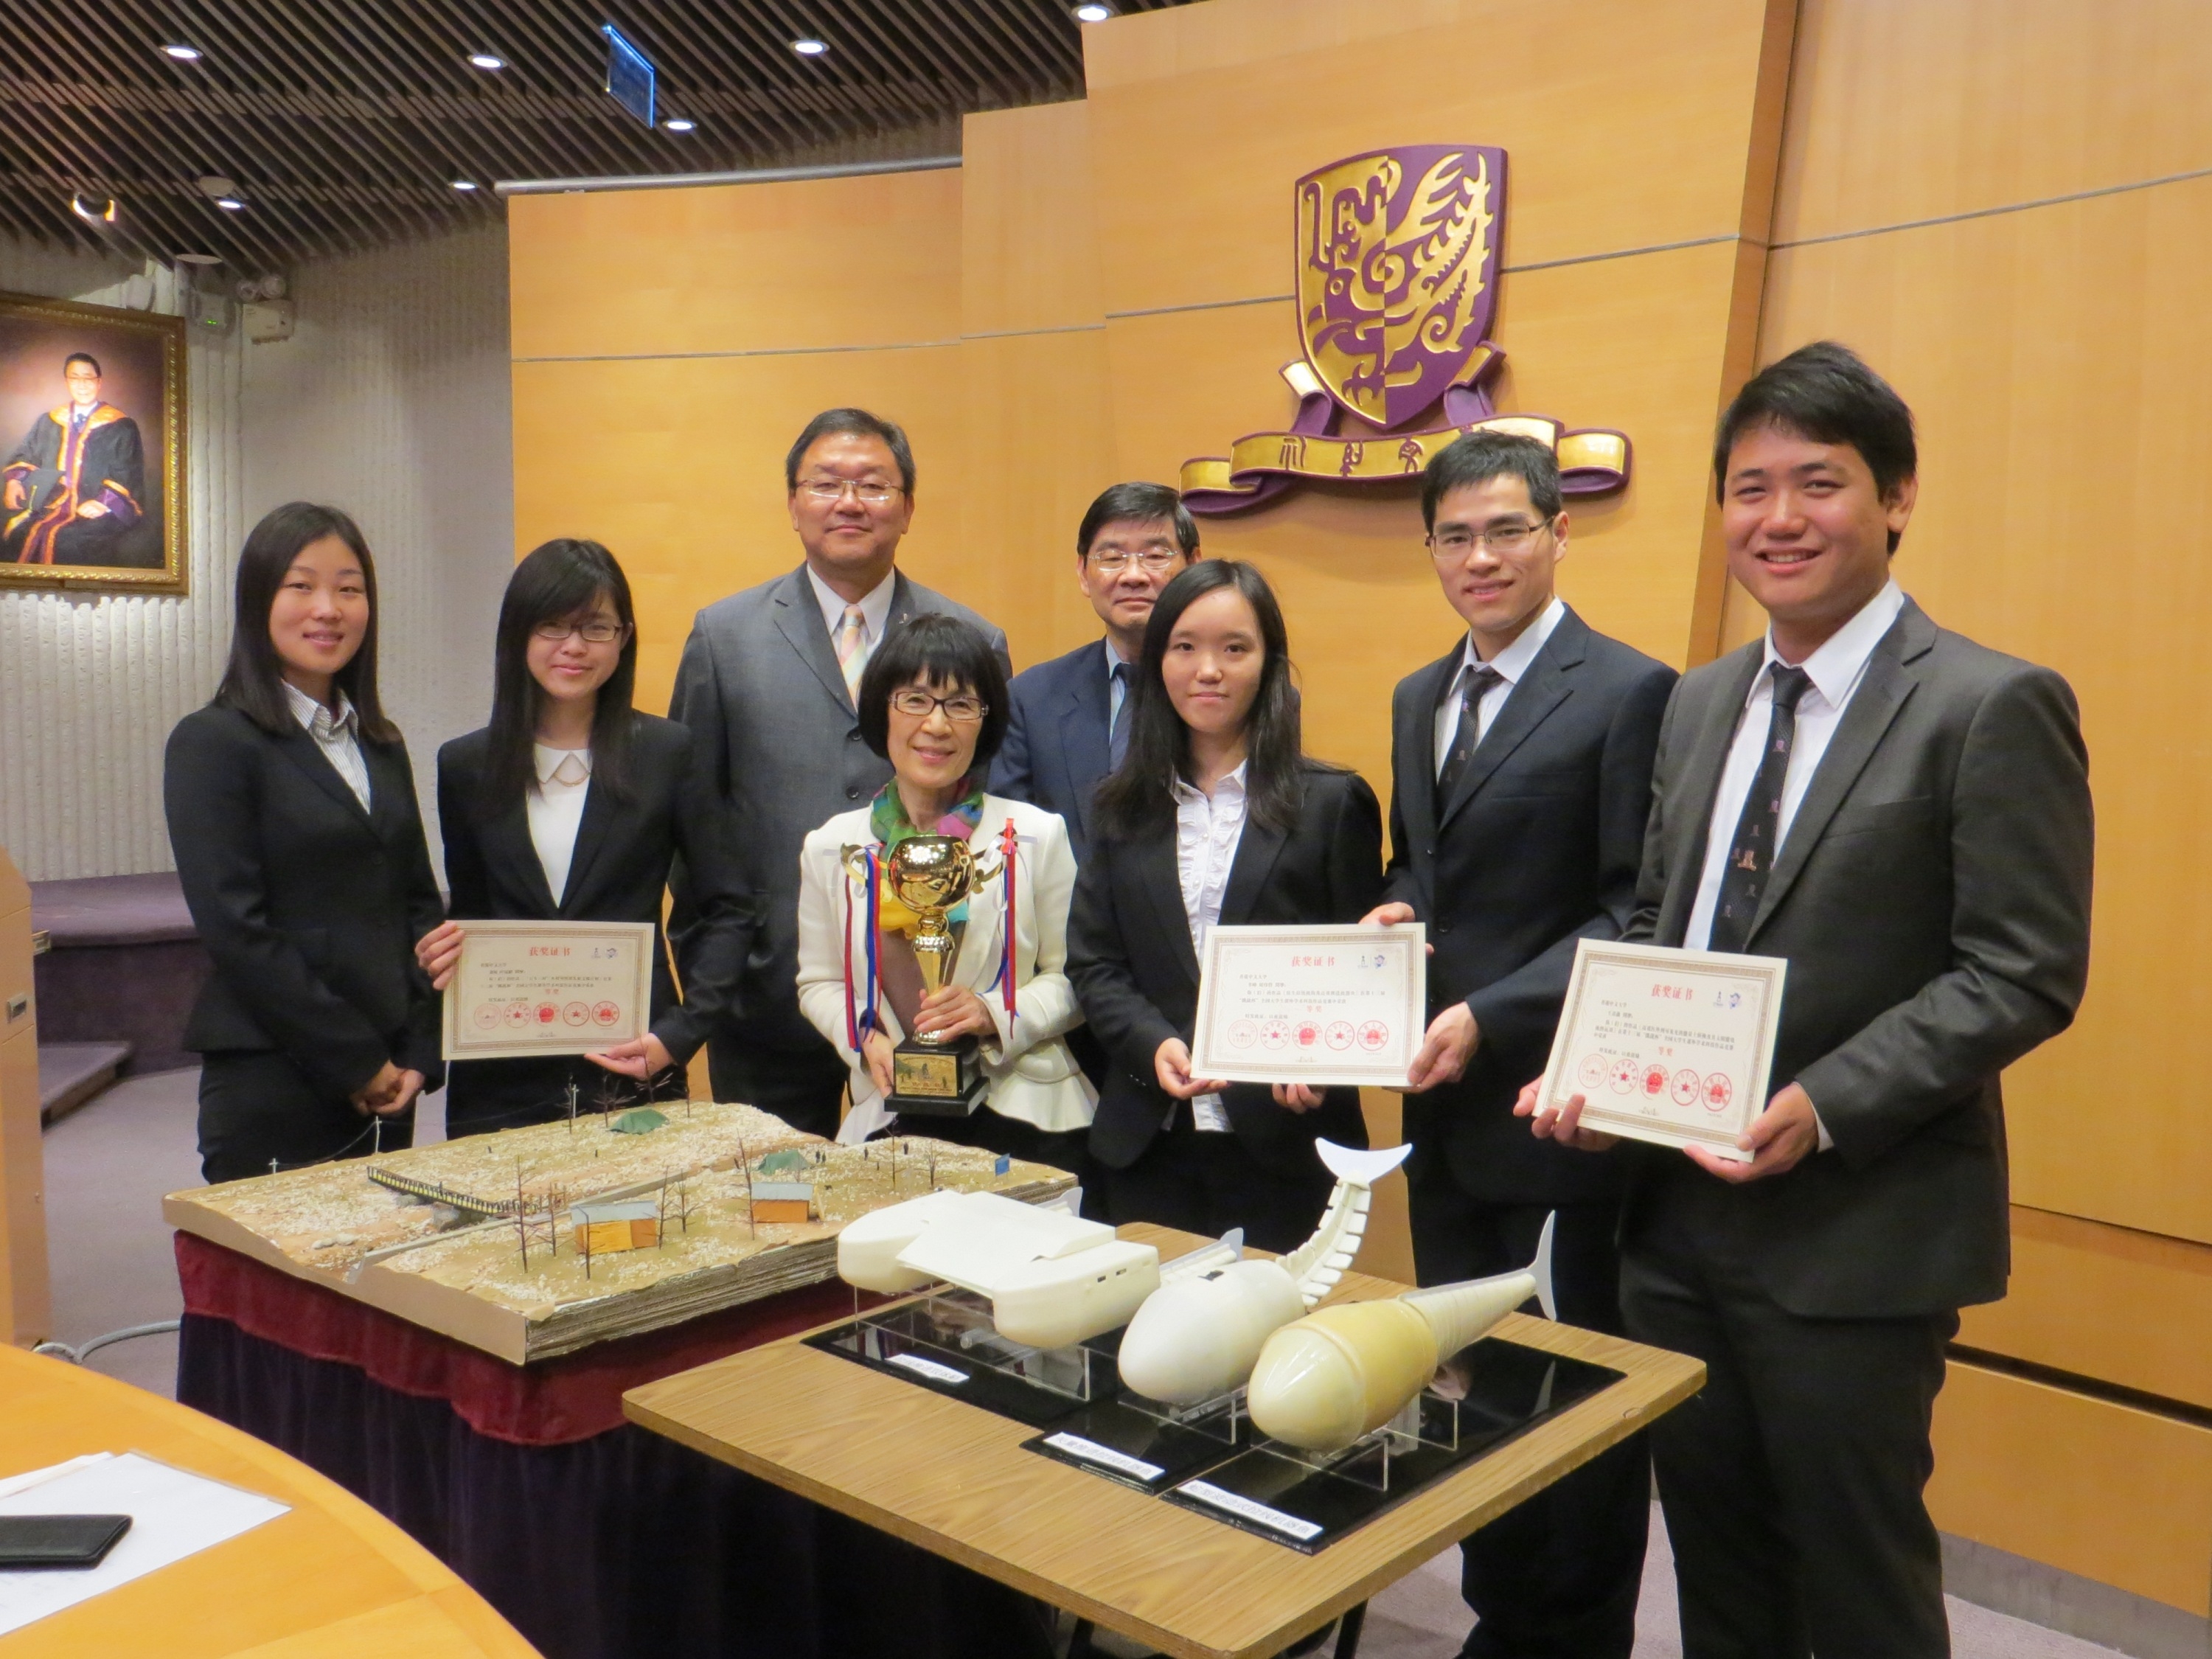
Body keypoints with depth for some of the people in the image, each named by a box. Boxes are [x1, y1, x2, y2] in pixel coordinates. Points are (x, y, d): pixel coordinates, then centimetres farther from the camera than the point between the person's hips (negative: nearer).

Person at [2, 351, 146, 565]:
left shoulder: (121, 427, 7)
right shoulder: (48, 422, 21)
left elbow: (128, 478, -1)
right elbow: (25, 457, 22)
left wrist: (104, 503, -17)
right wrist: (14, 481, 0)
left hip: (94, 515, -4)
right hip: (49, 509, 4)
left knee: (58, 538, -33)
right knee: (15, 533, -25)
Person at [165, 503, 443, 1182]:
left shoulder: (382, 746, 13)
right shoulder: (211, 743, -6)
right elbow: (236, 929, -13)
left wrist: (419, 1053, 0)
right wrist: (356, 1064, -11)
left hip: (387, 1083, 6)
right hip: (272, 1092, -6)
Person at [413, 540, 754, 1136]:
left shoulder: (665, 752, -2)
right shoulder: (466, 766, 5)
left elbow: (728, 913, -1)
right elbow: (468, 918, 14)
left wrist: (677, 1036, -11)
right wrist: (449, 955, -8)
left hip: (633, 1076, -2)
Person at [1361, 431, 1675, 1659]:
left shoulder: (1628, 693, -10)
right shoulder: (1418, 699, 13)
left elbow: (1637, 916, -14)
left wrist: (1491, 1016, -21)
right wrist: (1389, 915, -1)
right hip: (1443, 1103, 7)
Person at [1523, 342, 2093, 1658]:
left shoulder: (1993, 706, -11)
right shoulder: (1701, 705, 10)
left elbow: (2026, 973, -14)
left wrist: (1823, 1108, -23)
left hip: (1854, 1232, -6)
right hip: (1677, 1215, 6)